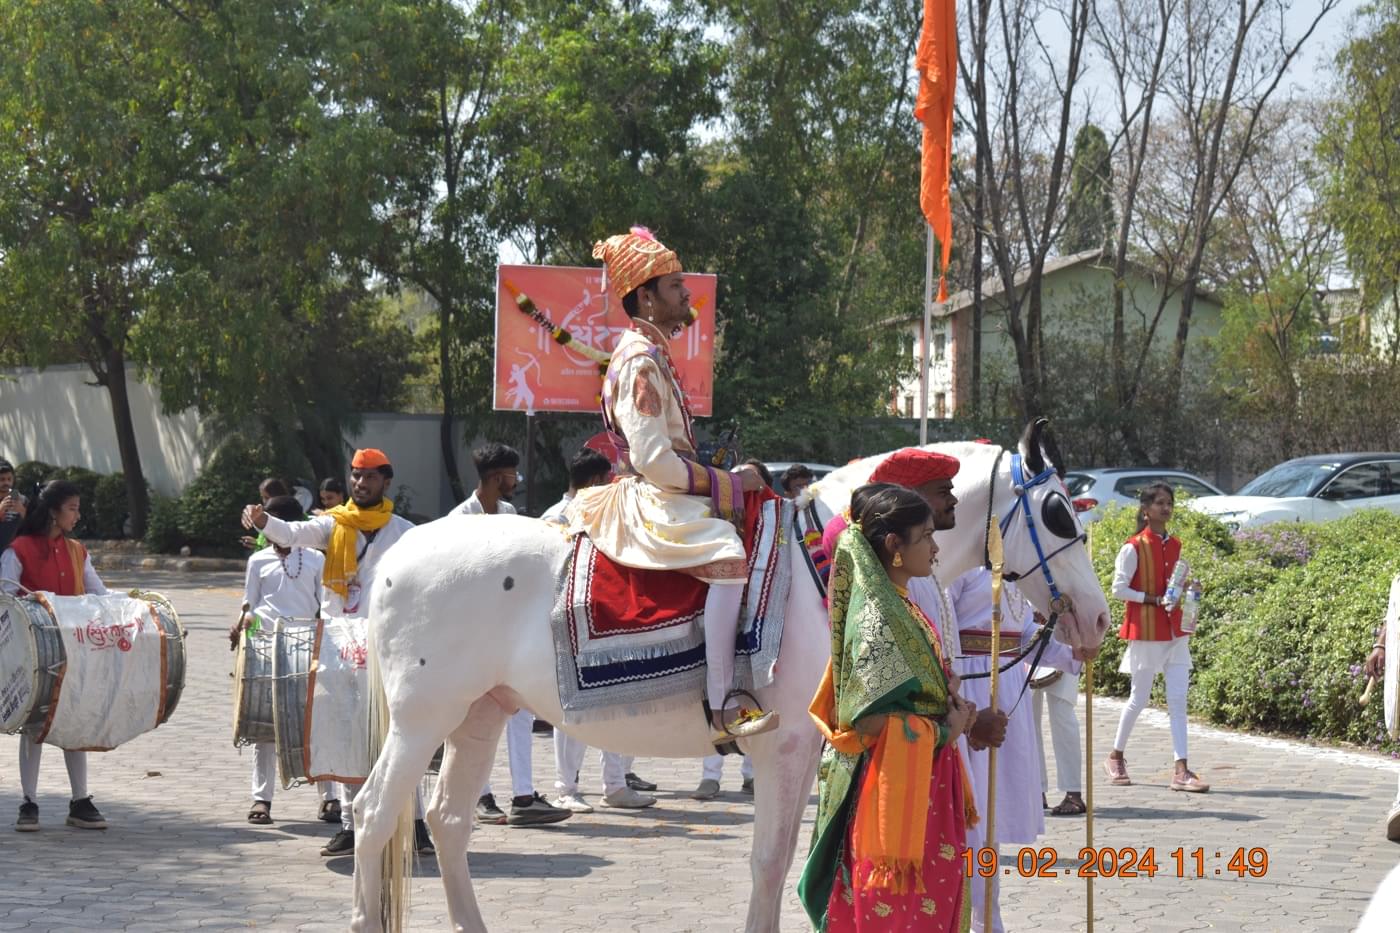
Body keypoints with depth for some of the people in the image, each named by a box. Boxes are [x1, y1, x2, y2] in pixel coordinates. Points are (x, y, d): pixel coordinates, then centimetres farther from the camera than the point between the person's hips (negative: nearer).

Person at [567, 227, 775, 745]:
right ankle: (722, 706, -38)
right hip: (652, 503, -11)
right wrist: (728, 483, -14)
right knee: (727, 555, -32)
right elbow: (653, 460, -21)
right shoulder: (640, 360, -13)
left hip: (662, 498, 11)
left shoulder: (651, 353, 19)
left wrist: (727, 481, 15)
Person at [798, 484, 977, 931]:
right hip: (892, 791, -10)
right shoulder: (877, 616, -18)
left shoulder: (901, 609, 11)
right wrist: (946, 729, -11)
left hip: (926, 789, 10)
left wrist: (952, 713, 5)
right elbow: (873, 721, -23)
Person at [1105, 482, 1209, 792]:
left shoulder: (1175, 545, 9)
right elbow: (1118, 589, -10)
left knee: (1178, 699, -2)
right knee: (1140, 698, 3)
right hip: (1146, 630, -5)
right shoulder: (1134, 548, -9)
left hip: (1174, 630, 5)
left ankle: (1181, 770, -5)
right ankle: (1116, 757, 23)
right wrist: (1153, 599, -18)